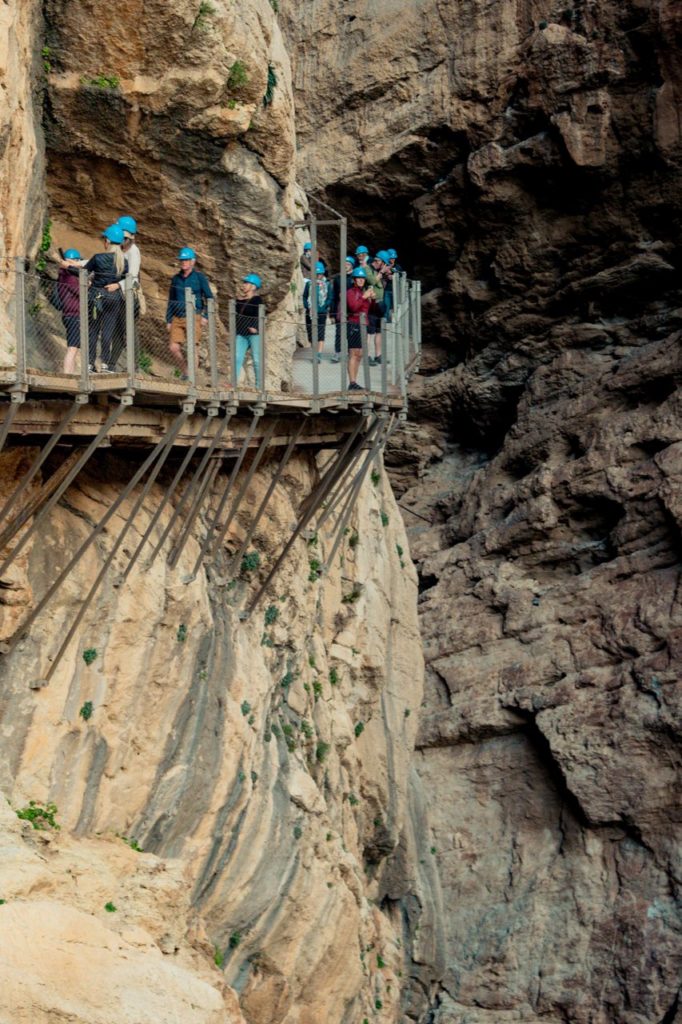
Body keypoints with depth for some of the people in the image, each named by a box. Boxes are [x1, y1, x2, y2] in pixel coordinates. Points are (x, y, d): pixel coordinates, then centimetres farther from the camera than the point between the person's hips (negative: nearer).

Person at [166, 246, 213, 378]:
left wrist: (206, 316, -5)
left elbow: (209, 298, 4)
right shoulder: (176, 278, 14)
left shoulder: (199, 277, 3)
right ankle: (185, 371, 13)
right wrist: (168, 320, 15)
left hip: (193, 317, -4)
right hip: (177, 318, 4)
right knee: (173, 347, -6)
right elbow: (171, 300, 20)